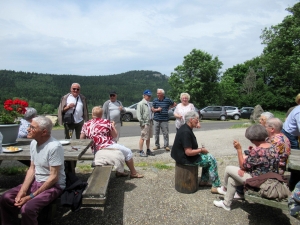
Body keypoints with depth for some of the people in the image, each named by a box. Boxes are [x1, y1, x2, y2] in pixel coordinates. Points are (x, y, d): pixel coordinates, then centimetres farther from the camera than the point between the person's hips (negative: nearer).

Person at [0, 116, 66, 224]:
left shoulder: (54, 147, -25)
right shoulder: (33, 143, 1)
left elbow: (54, 177, -22)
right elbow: (32, 169, 6)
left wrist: (31, 196, -18)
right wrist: (22, 191, -6)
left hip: (53, 185, -8)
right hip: (36, 182, 8)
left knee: (27, 209, -26)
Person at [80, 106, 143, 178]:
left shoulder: (86, 124, 7)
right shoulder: (106, 122, -4)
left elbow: (81, 138, 11)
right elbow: (115, 135, 3)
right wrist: (113, 126, 18)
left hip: (95, 151, 7)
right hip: (107, 147, -6)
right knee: (128, 152, 11)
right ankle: (133, 173, 18)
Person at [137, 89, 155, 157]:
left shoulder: (148, 104, 16)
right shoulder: (141, 104, -10)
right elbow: (139, 114, -15)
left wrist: (151, 120, 15)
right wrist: (142, 122, -18)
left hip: (150, 122, 9)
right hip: (145, 123, -9)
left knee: (148, 137, 15)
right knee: (143, 137, -4)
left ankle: (148, 150, 26)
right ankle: (141, 151, 4)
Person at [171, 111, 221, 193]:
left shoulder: (185, 128, 6)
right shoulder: (186, 132, -26)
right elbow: (189, 152, -28)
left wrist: (199, 148, 9)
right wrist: (201, 150, -14)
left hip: (182, 155, 10)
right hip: (185, 158, -10)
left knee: (208, 157, 18)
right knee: (212, 160, -3)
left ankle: (204, 181, 24)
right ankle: (216, 186, 6)